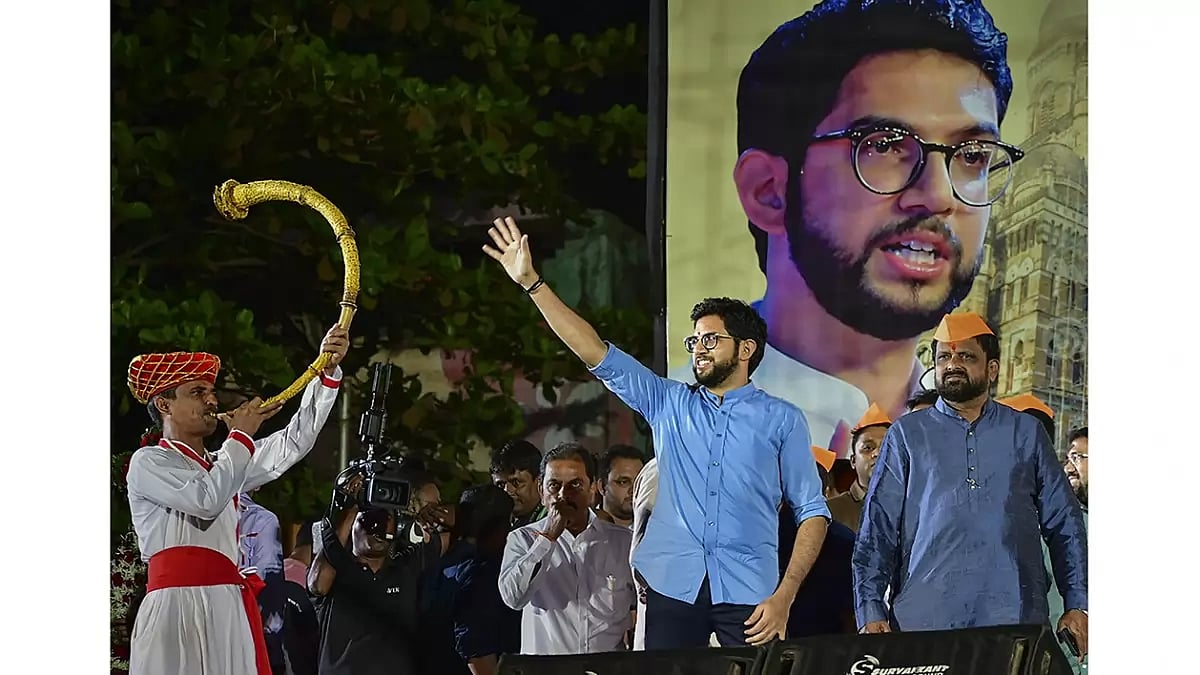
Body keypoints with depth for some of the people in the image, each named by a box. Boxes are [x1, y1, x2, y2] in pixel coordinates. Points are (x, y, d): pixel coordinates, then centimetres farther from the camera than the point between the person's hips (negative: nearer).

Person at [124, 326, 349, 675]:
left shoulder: (223, 463, 25)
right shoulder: (148, 462, 3)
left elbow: (294, 442, 19)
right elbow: (206, 500, -13)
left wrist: (328, 371, 8)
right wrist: (241, 436, 1)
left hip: (228, 609, 7)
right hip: (178, 605, -7)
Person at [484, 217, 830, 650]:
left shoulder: (782, 420, 7)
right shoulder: (668, 404, 16)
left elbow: (812, 512, 4)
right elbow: (598, 355, 10)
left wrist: (784, 597, -9)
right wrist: (531, 282, 3)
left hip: (747, 596, -2)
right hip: (674, 586, 3)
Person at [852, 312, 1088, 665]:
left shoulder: (1026, 433, 16)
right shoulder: (906, 435, 13)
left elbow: (1064, 525, 16)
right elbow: (877, 530, 8)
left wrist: (1078, 605, 7)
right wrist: (871, 613, -2)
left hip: (1015, 622, 1)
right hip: (925, 622, -1)